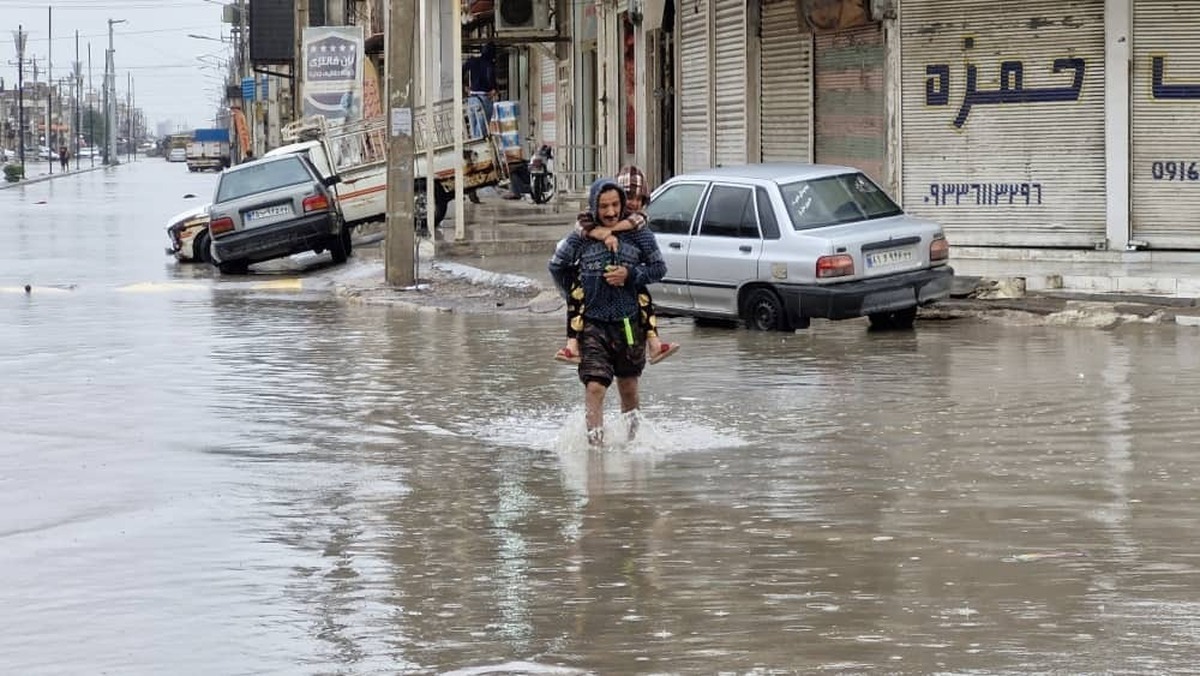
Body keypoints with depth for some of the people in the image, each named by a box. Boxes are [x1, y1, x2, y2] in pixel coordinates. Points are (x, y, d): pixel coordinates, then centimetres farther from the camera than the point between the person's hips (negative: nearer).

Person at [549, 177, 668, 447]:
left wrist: (630, 275, -10)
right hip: (593, 324, -2)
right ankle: (595, 442, -13)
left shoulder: (638, 235, -1)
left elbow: (659, 267, 5)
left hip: (629, 323, 2)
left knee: (628, 389, 16)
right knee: (595, 387, -16)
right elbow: (556, 267, 12)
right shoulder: (580, 239, -3)